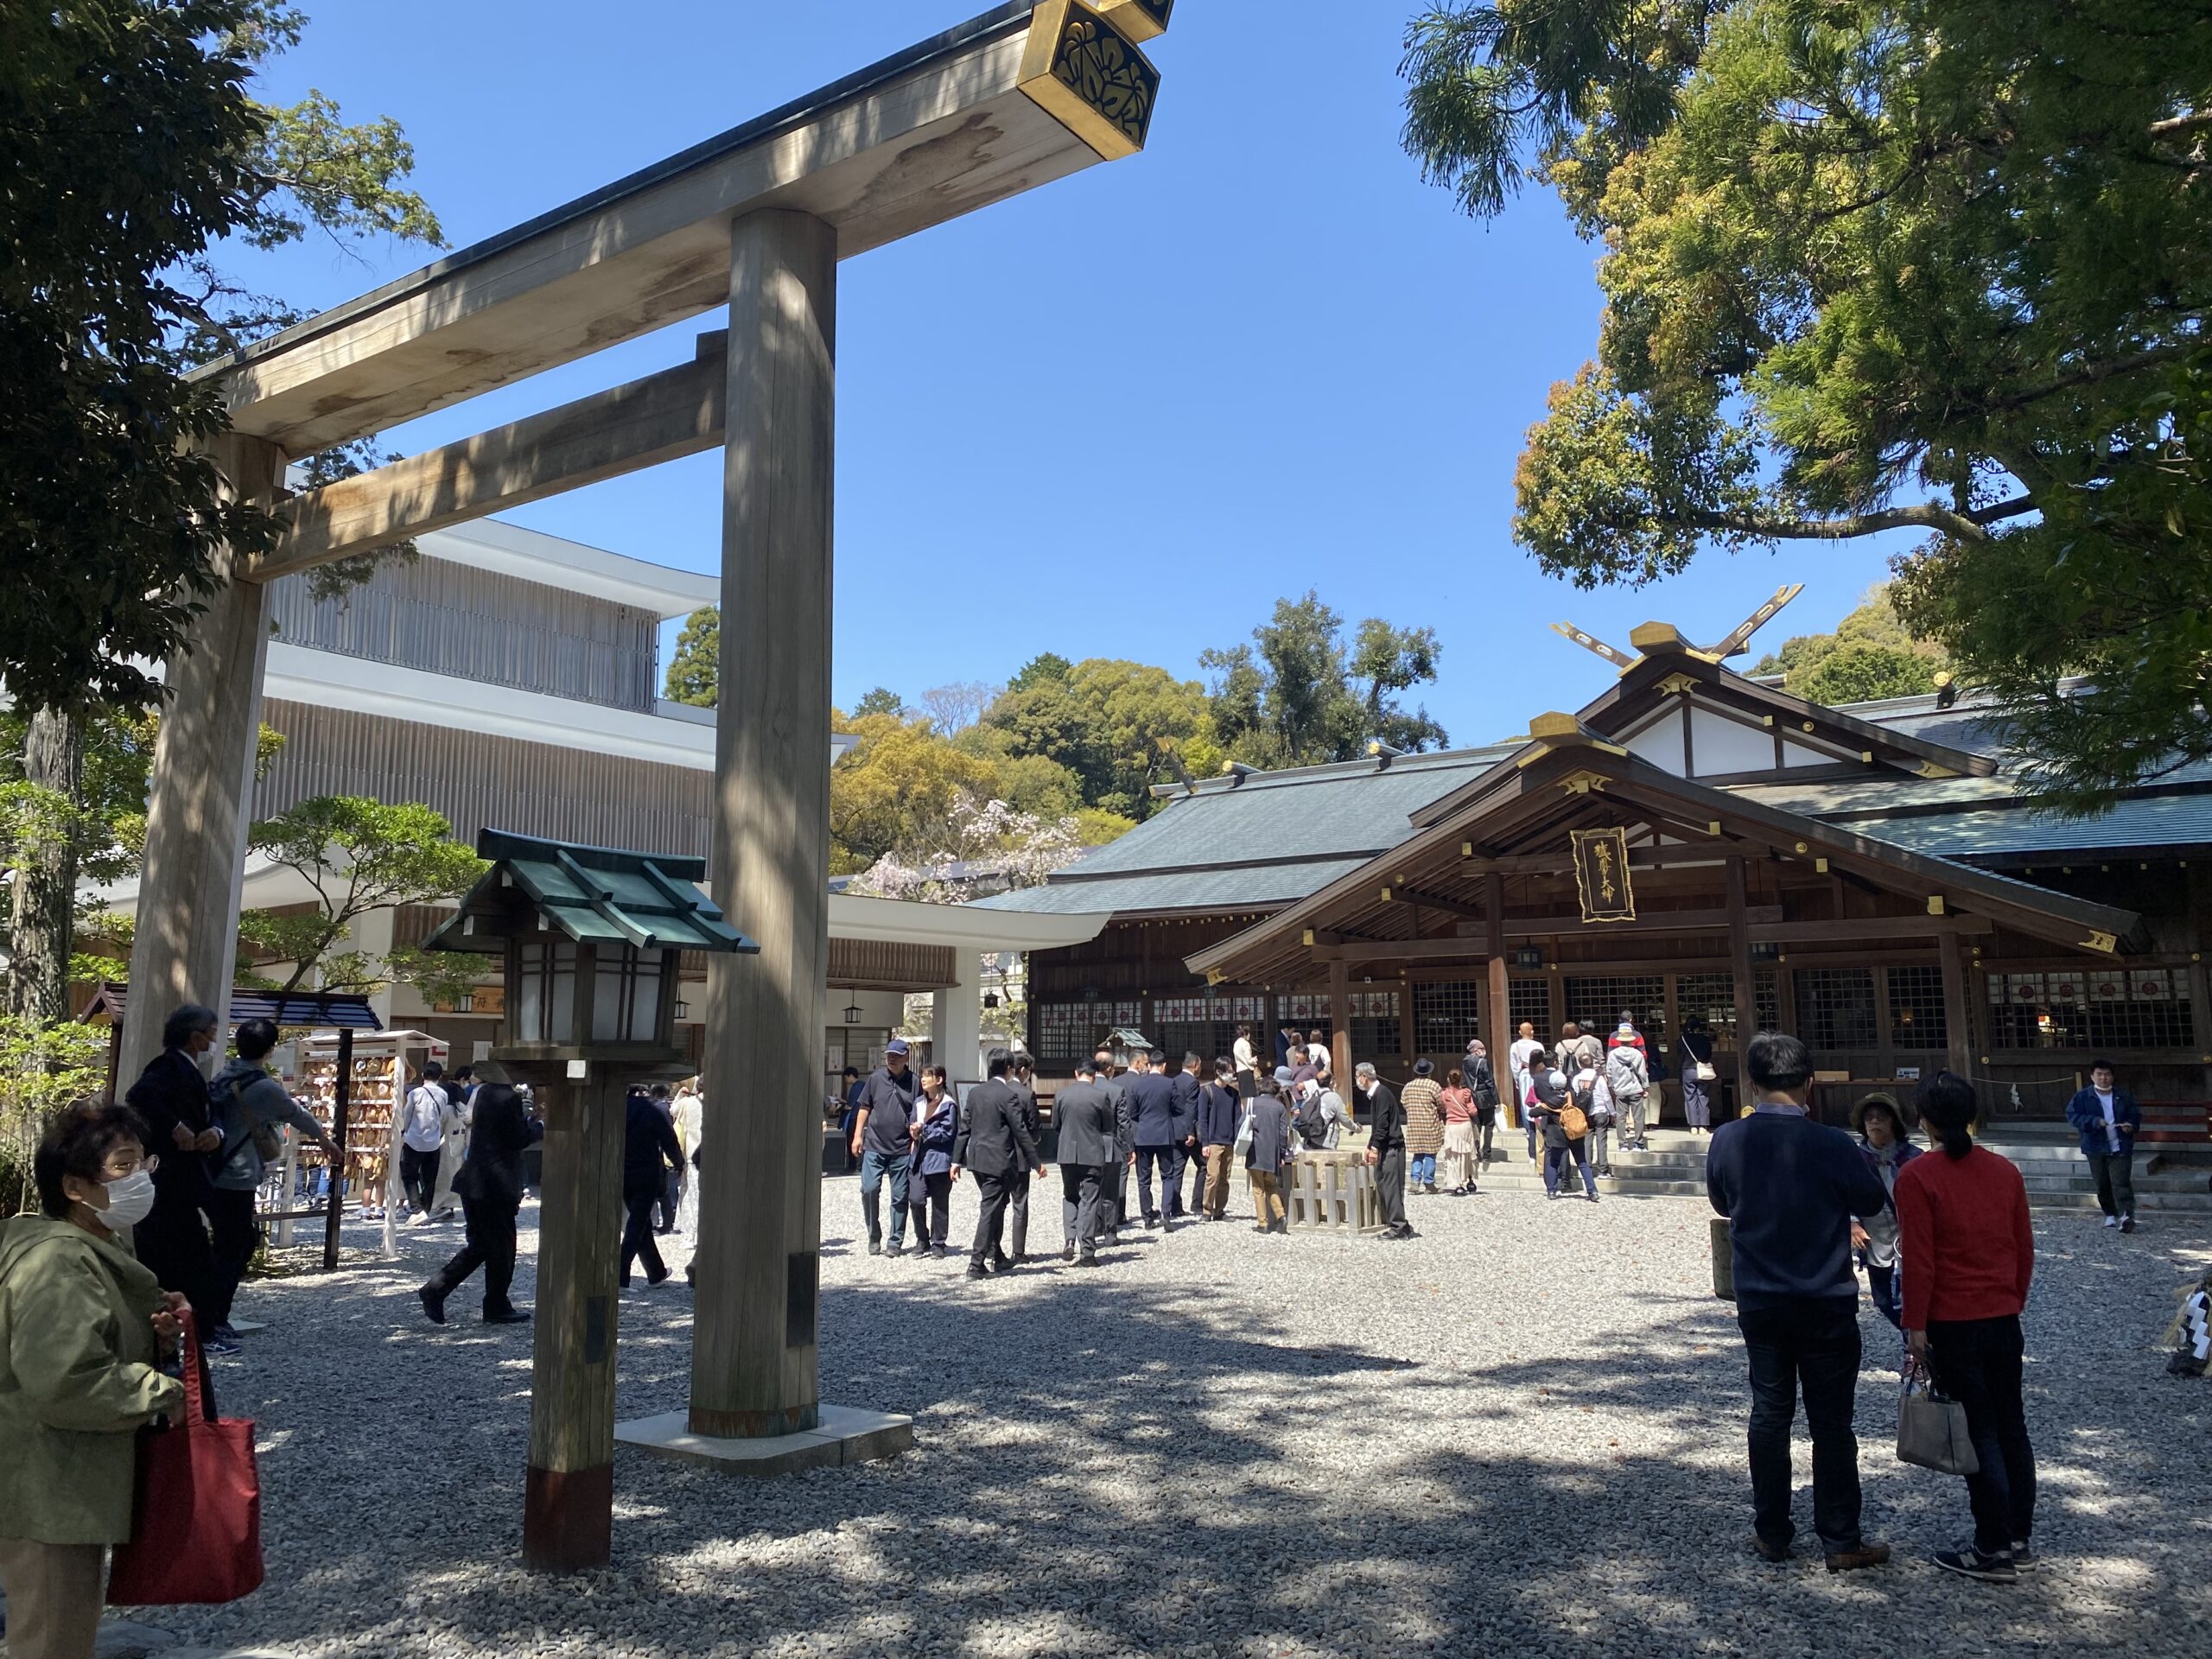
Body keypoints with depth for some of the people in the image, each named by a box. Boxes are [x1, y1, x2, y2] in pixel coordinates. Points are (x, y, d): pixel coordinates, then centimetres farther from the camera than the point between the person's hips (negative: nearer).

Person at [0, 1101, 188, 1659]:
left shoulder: (98, 1249, 10)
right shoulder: (58, 1262, -23)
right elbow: (63, 1382, -33)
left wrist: (159, 1327, 2)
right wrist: (163, 1393, -20)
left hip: (74, 1486, 11)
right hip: (47, 1501, -11)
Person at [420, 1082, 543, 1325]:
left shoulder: (483, 1091, 9)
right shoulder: (509, 1097, -19)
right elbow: (519, 1139, -14)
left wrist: (529, 1120, 14)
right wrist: (540, 1127, 2)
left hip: (473, 1180, 8)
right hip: (496, 1184, -8)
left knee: (480, 1244, 18)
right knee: (501, 1246, 4)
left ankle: (436, 1289, 11)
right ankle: (497, 1308, 14)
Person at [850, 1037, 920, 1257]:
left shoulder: (913, 1082, 1)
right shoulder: (876, 1078, 4)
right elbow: (865, 1107, 10)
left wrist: (916, 1139, -3)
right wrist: (857, 1135, 6)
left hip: (902, 1149, -1)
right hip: (874, 1145, 1)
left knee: (899, 1196, 4)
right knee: (869, 1189, -8)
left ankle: (896, 1242, 14)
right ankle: (874, 1237, 10)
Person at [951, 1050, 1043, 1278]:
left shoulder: (976, 1092, 6)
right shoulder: (1009, 1095, -15)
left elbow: (964, 1127, 9)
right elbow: (1021, 1132, -14)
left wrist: (957, 1159, 14)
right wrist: (1036, 1163, -8)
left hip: (977, 1158, 7)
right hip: (998, 1161, -7)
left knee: (995, 1208, 20)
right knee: (991, 1210, -1)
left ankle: (997, 1257, 29)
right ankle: (976, 1264, -1)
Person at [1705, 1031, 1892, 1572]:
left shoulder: (1727, 1141, -9)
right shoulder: (1831, 1144, -19)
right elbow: (1872, 1203, -1)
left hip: (1759, 1302, 3)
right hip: (1827, 1304, -3)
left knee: (1769, 1413, 13)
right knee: (1831, 1423, 8)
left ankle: (1771, 1533, 21)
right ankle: (1841, 1542, 16)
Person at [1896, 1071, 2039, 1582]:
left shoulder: (1917, 1176, -14)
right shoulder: (2005, 1171, 3)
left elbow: (1918, 1259, -15)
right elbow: (2025, 1249, 9)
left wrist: (1915, 1325, -8)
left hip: (1952, 1324, -5)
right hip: (2004, 1320, 6)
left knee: (1978, 1433, 1)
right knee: (2011, 1426, 14)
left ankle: (1994, 1550, 8)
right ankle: (2022, 1538, 24)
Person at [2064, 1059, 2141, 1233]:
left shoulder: (2124, 1096, 5)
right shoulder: (2082, 1097, -1)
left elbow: (2136, 1115, 13)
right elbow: (2073, 1116, -8)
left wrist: (2131, 1125, -9)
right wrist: (2094, 1121, -21)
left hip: (2121, 1148, -1)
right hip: (2096, 1148, 1)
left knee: (2121, 1183, -12)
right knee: (2103, 1185, 11)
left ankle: (2126, 1216, -18)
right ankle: (2111, 1215, 26)